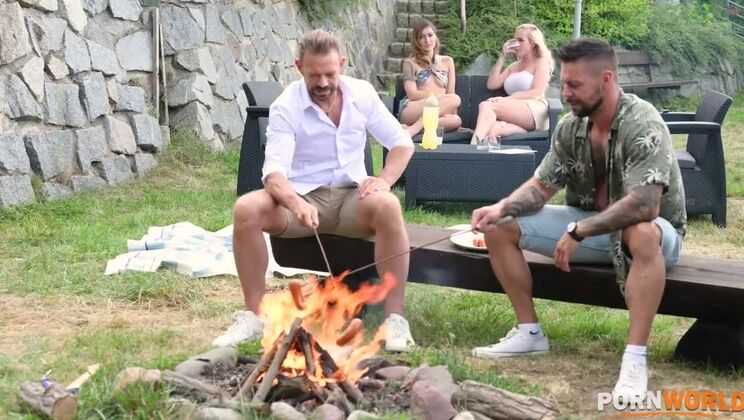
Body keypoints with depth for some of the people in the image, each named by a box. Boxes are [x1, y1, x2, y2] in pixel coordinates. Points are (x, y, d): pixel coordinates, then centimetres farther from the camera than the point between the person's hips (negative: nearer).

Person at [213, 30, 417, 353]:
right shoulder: (285, 107, -10)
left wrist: (384, 180, -16)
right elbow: (274, 172, -22)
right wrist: (296, 203, -45)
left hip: (351, 197, 1)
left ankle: (395, 317, -27)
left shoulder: (362, 93, -1)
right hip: (303, 198, -1)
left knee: (387, 206, -34)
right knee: (246, 209, -30)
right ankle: (253, 316, -17)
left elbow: (402, 143, 6)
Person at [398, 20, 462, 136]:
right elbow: (412, 94, -2)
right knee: (454, 99, -32)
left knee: (456, 120, -34)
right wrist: (439, 97, -10)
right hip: (411, 112, -3)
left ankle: (414, 128, -41)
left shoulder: (447, 61, 22)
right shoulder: (410, 63, 11)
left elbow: (451, 92, 16)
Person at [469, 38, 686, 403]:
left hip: (654, 231, -7)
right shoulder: (570, 126, -4)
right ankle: (529, 332, 3)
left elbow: (644, 206, -36)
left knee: (642, 235, -44)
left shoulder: (643, 125, -26)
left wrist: (578, 232, -32)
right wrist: (502, 208, -21)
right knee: (500, 228, -5)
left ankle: (635, 359, -38)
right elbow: (541, 186, 0)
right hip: (590, 225, 7)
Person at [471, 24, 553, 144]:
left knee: (486, 106, -29)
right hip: (514, 114, 5)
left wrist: (505, 100, -13)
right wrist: (502, 57, 17)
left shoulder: (541, 62, 12)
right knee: (492, 129, -33)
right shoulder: (514, 66, 31)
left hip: (534, 112, -5)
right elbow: (492, 84, 18)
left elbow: (536, 93, -4)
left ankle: (474, 145, -50)